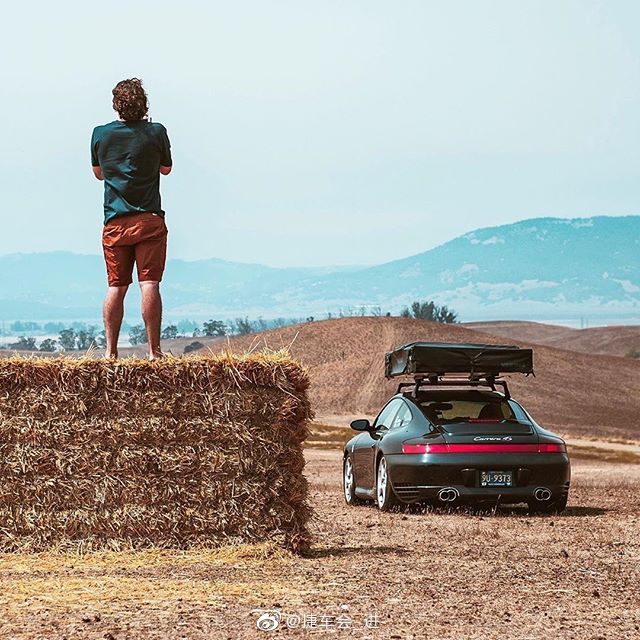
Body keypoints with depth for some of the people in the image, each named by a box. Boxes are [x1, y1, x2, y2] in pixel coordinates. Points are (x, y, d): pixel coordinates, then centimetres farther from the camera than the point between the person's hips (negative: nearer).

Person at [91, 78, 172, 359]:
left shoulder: (101, 134, 2)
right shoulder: (156, 132, -3)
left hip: (115, 222, 2)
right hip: (149, 220, -2)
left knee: (116, 287, 6)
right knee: (149, 284, -5)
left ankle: (110, 351, 5)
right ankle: (153, 350, -8)